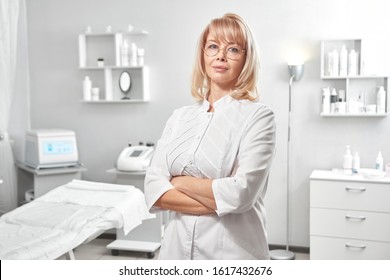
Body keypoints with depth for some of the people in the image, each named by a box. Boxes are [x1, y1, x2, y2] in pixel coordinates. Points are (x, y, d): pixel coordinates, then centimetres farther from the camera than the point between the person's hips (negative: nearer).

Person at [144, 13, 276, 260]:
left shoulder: (258, 116, -9)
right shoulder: (180, 117, 5)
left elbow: (240, 193, -20)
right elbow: (153, 188, -4)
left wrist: (179, 182, -7)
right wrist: (218, 203, -15)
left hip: (232, 251, -4)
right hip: (177, 247, 4)